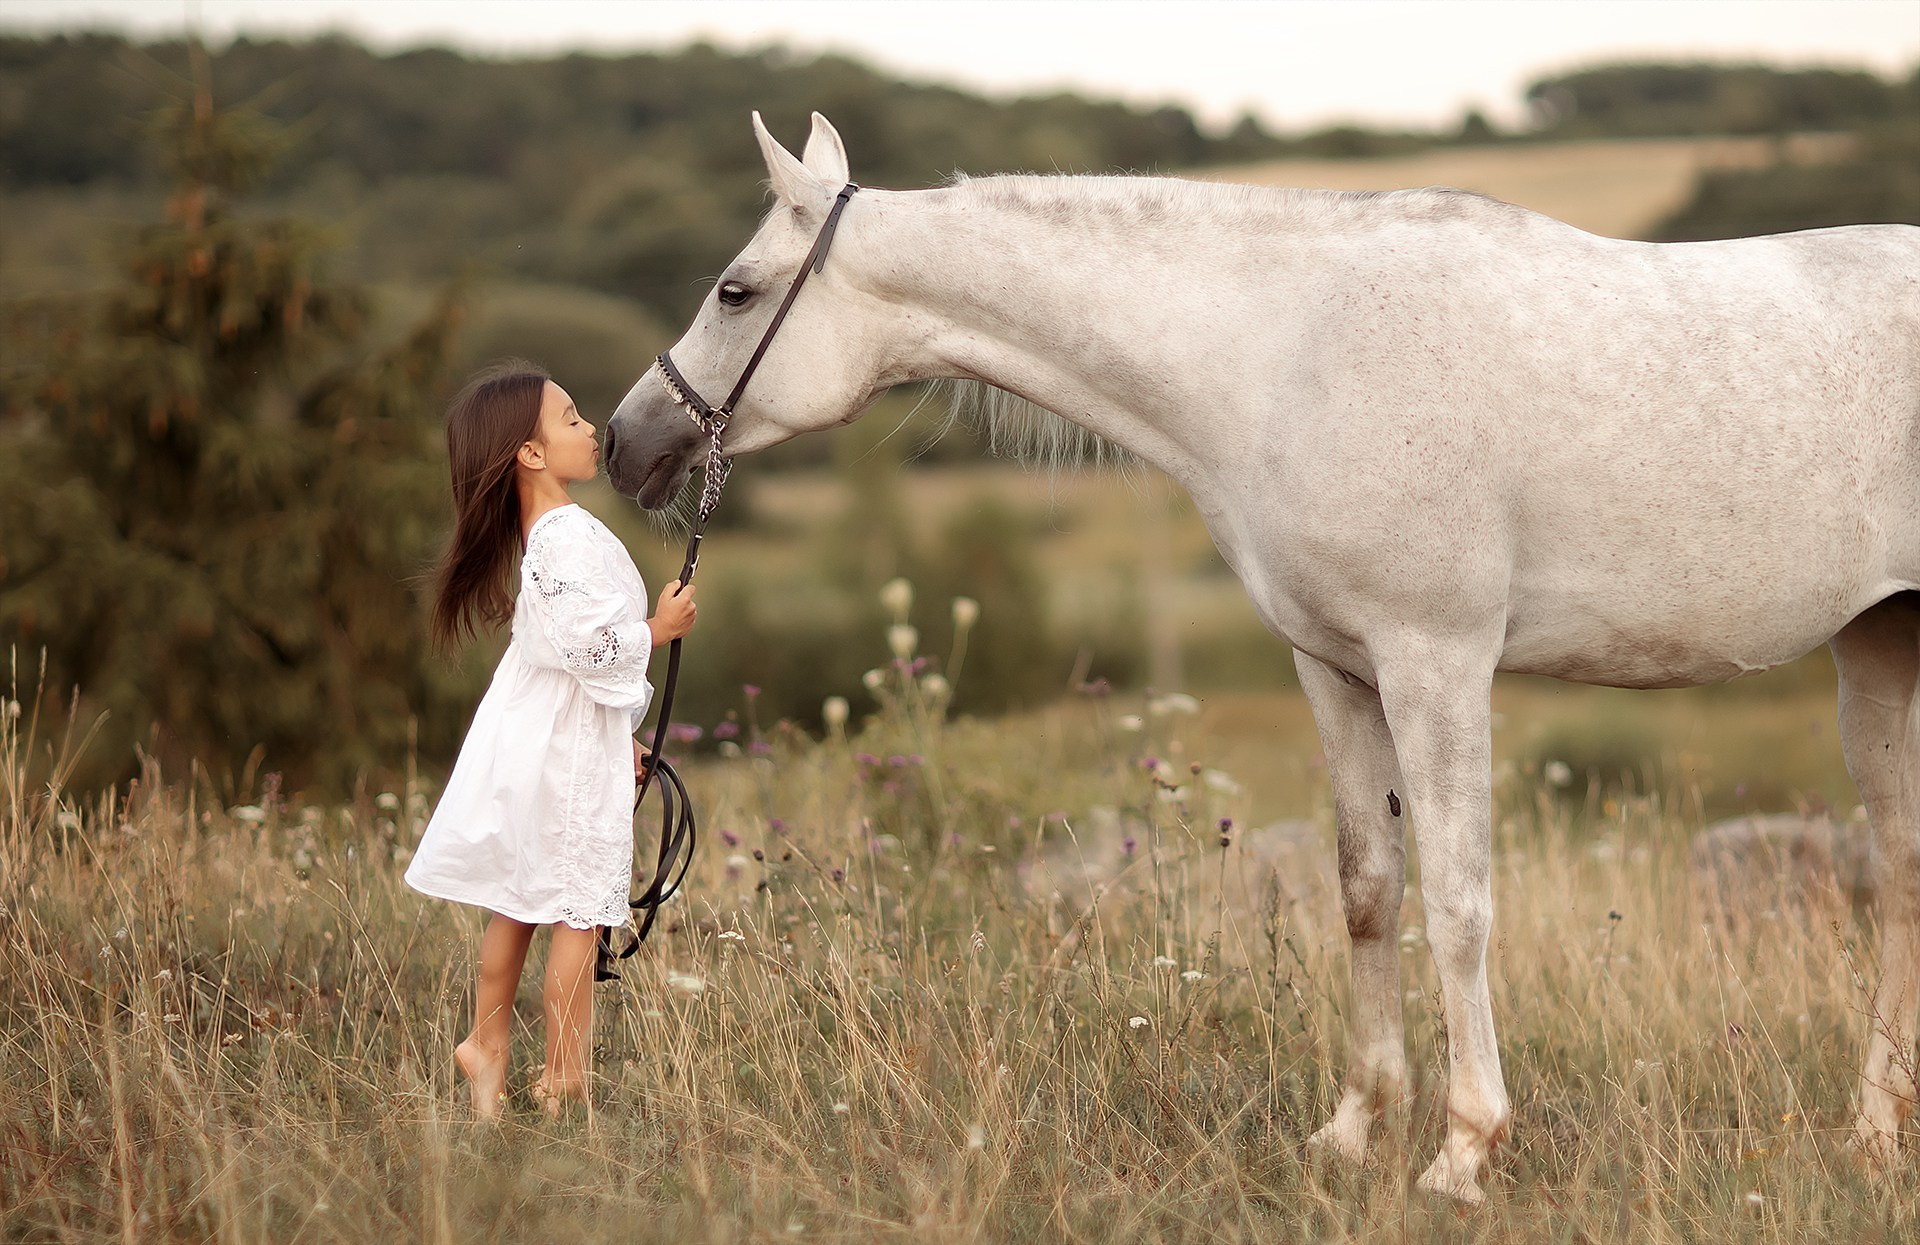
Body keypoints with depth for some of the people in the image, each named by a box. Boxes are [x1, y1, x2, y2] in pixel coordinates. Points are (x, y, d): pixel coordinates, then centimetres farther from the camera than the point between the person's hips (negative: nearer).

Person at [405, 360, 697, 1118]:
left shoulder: (543, 533, 12)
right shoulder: (572, 536, -20)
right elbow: (591, 645, -25)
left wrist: (619, 734, 23)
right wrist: (659, 628, -9)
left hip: (536, 734, 10)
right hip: (569, 746, -10)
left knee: (519, 901, 16)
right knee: (577, 910, -3)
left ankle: (487, 1044, 24)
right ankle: (564, 1077, 1)